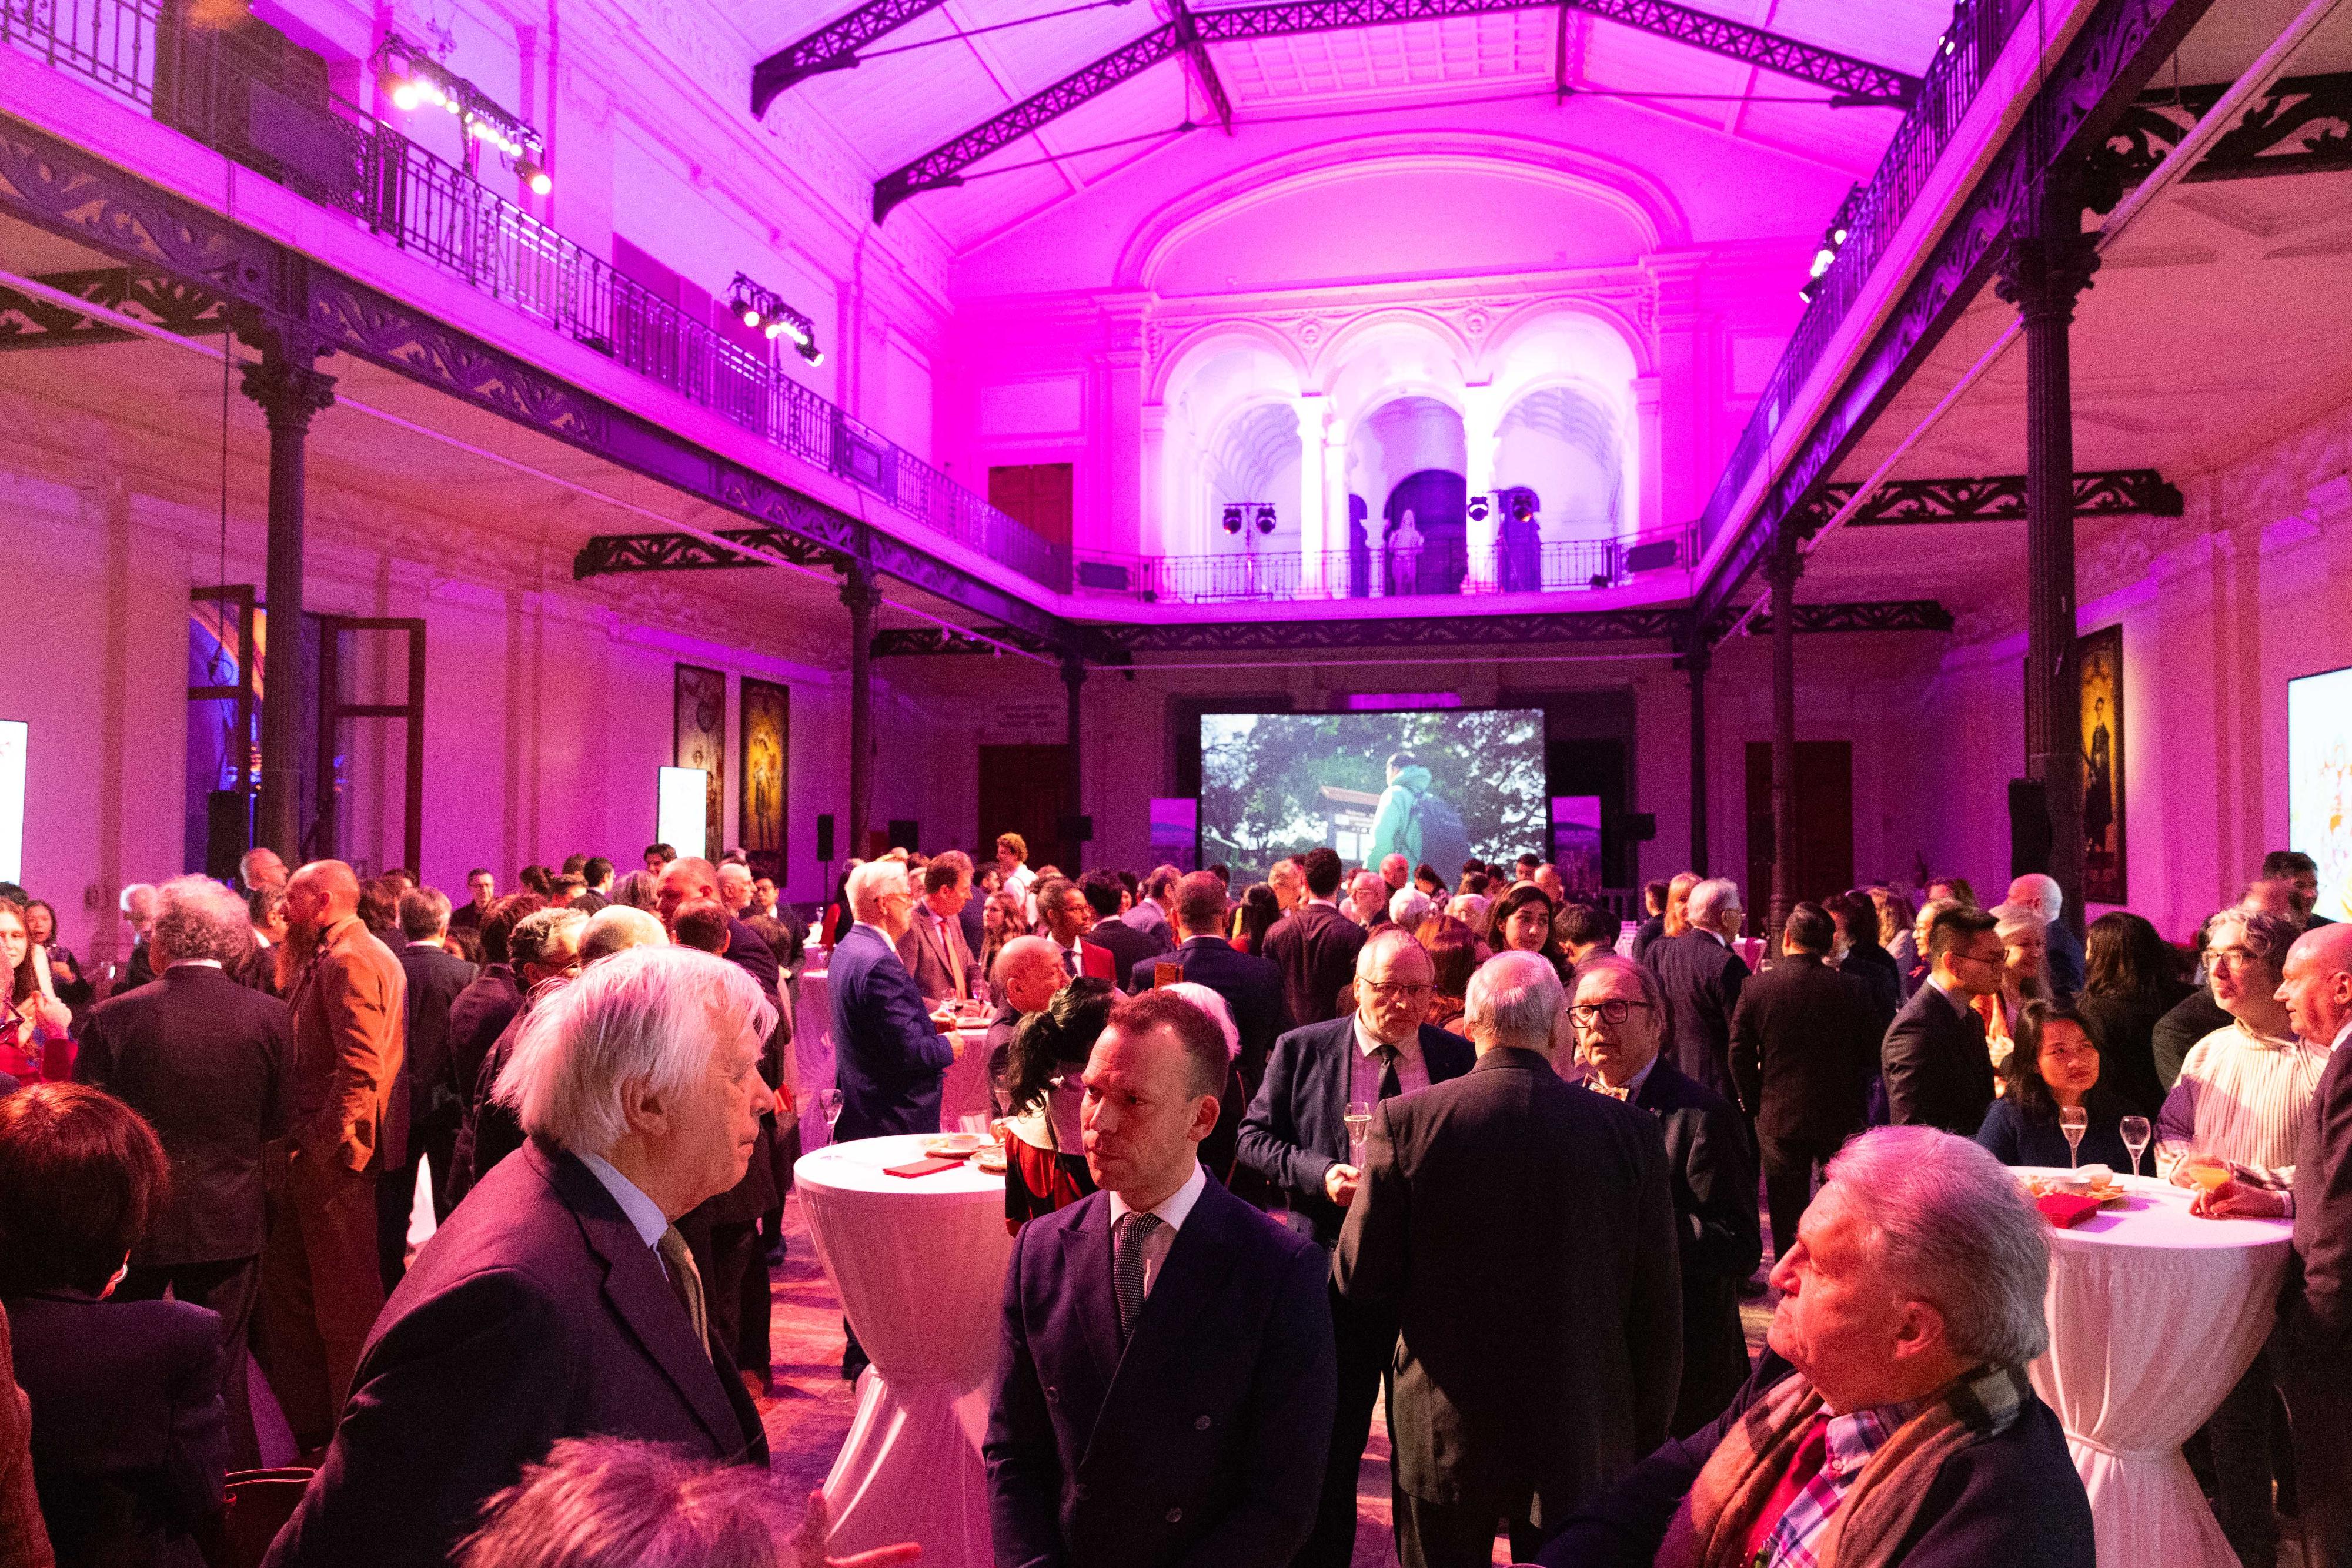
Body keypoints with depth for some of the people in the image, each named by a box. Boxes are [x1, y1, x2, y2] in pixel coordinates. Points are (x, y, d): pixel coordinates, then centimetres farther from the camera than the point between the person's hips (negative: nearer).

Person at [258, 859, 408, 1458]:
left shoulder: (350, 960, -17)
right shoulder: (327, 958, 16)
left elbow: (360, 1068, -24)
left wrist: (330, 1145, -22)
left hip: (334, 1152, -11)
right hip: (318, 1148, 11)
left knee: (347, 1299, 1)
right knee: (286, 1284, 18)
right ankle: (309, 1427, 30)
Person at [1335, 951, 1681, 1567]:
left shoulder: (1404, 1120, -14)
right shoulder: (1631, 1131, -10)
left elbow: (1358, 1280, -9)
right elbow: (1658, 1308, -4)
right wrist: (1645, 1444, 8)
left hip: (1442, 1434, -1)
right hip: (1582, 1441, 1)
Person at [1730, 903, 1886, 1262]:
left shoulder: (1756, 987, -10)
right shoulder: (1852, 989, -9)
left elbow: (1740, 1057, -7)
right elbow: (1874, 1054, -3)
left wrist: (1758, 1105, 6)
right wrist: (1850, 1094, 13)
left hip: (1778, 1121, 0)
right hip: (1842, 1118, 1)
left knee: (1787, 1223, 10)